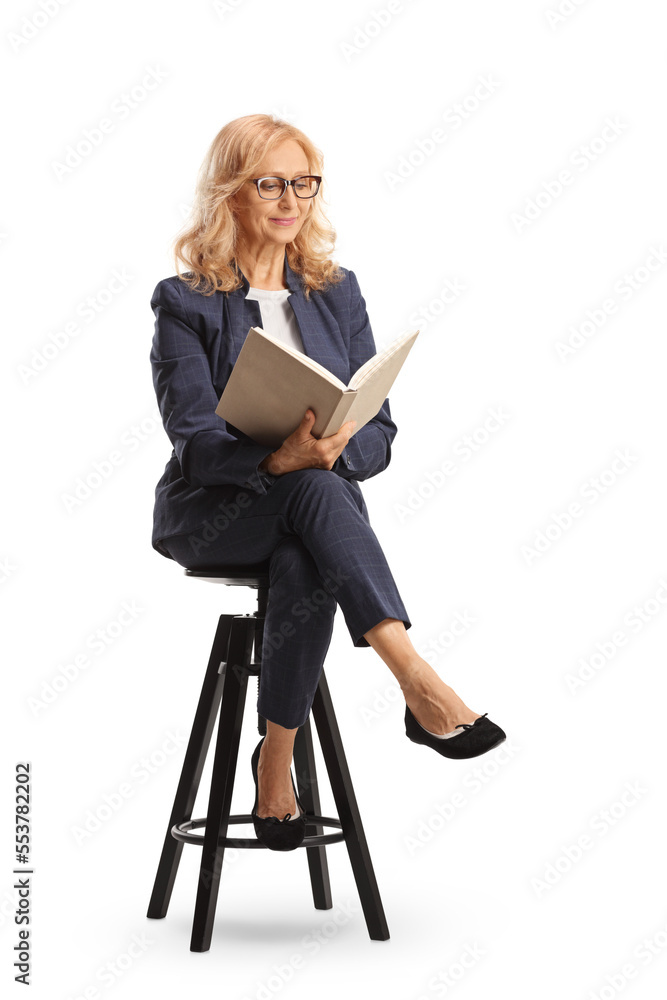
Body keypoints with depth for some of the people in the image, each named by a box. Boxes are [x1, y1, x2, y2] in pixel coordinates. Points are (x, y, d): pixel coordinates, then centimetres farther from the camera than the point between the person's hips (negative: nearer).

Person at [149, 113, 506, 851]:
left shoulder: (337, 292, 10)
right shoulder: (184, 301, -1)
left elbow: (378, 430, 5)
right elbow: (194, 439, -12)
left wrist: (330, 450, -19)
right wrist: (279, 461, -32)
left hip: (318, 498, 3)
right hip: (213, 511, -2)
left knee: (304, 568, -35)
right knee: (316, 493, -36)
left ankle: (277, 759, -19)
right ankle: (419, 685, -41)